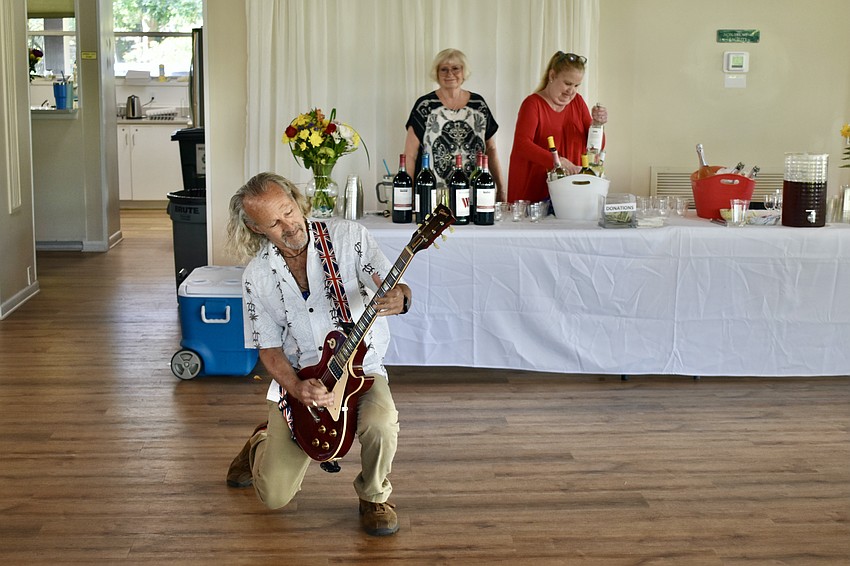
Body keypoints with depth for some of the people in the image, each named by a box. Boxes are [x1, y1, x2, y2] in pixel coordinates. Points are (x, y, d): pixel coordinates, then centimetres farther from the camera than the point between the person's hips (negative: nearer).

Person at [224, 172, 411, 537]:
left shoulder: (348, 236, -9)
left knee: (380, 425, -35)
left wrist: (398, 298, -38)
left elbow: (395, 288, -12)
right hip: (297, 377, 1)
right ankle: (262, 444, 35)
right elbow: (268, 347, 0)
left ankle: (373, 496, 0)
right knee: (274, 495, -3)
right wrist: (297, 389, -20)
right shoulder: (257, 275, -4)